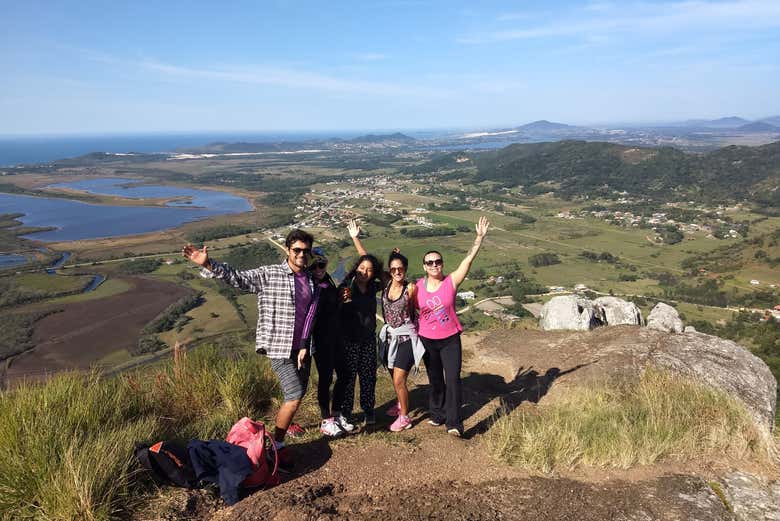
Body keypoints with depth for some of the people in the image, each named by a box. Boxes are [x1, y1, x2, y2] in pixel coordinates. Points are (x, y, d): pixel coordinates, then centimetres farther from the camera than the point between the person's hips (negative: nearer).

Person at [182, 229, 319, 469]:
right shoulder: (268, 274, -7)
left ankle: (285, 422, 44)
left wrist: (305, 346, 2)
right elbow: (238, 277, -16)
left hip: (301, 348, 6)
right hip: (280, 347, -6)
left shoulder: (311, 280, 7)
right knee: (294, 396, -12)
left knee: (298, 393, 16)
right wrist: (209, 265, -31)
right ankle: (277, 445, 6)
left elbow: (312, 315, 10)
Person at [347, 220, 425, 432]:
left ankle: (404, 417, 16)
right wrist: (355, 238, -8)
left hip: (406, 338, -5)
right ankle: (400, 403, 46)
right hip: (389, 336, 5)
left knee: (399, 380, -4)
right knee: (395, 377, 20)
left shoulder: (411, 288, -15)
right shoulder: (386, 282, -5)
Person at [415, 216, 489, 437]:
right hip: (427, 340, 2)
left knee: (452, 379, -9)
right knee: (435, 380, 15)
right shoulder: (417, 286, -4)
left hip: (450, 340, -2)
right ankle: (437, 414, 33)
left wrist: (480, 237, -23)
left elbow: (469, 259, -17)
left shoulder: (451, 281, -10)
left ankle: (454, 423, -2)